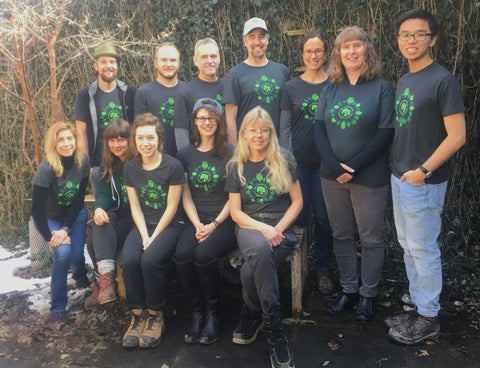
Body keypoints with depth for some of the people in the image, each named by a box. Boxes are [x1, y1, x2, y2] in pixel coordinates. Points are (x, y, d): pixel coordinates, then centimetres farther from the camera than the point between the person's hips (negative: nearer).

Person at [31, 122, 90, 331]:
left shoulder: (83, 161, -17)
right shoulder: (46, 169, -28)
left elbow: (79, 198, -11)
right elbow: (37, 209, -23)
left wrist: (66, 229, -16)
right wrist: (50, 237, -21)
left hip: (75, 214, 3)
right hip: (49, 218, -3)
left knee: (77, 255, -12)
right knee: (63, 253, -25)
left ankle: (81, 278, 30)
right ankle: (58, 310, -11)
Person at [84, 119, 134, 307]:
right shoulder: (107, 167, 10)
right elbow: (103, 195, 3)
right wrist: (98, 208, -21)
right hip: (117, 213, 5)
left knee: (99, 242, -25)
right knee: (101, 222, -31)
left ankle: (103, 283, -8)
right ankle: (107, 274, -38)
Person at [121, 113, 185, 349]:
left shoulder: (173, 166, -9)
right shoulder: (130, 168, 6)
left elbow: (171, 207, -8)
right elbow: (135, 206, 6)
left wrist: (154, 237, -12)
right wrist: (144, 235, -8)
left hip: (169, 224, -4)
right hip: (143, 225, 4)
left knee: (150, 260, -28)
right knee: (129, 260, -24)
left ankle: (156, 315, -6)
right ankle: (138, 314, -5)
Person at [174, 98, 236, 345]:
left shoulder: (230, 153, 1)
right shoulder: (185, 154, 11)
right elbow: (186, 196, 8)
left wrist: (215, 224, -11)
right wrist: (197, 225, -7)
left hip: (224, 221, -3)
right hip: (196, 220, 3)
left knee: (203, 254, -30)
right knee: (182, 255, -25)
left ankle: (214, 313, -6)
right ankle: (199, 311, -3)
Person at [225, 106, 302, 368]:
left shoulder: (284, 160, 7)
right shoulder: (236, 167, 9)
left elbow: (297, 202, 6)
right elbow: (235, 212, 5)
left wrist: (277, 230, -10)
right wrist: (264, 229, -12)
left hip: (281, 227, 0)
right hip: (248, 227, 1)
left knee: (250, 270, -33)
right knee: (261, 250, -38)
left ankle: (251, 317, -3)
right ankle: (275, 333, -25)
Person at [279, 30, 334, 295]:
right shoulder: (291, 87, 6)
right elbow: (284, 127, 5)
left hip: (326, 163, 0)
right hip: (298, 163, 0)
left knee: (324, 217, 6)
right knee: (298, 216, 6)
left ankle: (323, 269, 22)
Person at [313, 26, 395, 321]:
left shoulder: (381, 87, -3)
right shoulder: (331, 90, 8)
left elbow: (385, 133, -10)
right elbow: (319, 129, 2)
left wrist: (353, 166, -16)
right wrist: (334, 166, -13)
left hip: (369, 178, -4)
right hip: (332, 176, 4)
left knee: (370, 238, 6)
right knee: (342, 236, 12)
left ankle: (368, 294, 24)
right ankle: (349, 290, 28)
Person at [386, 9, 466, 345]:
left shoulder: (443, 80, -12)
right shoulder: (404, 82, 12)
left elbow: (457, 136, -16)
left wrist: (423, 171, -18)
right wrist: (399, 167, 8)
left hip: (424, 182, -8)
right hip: (400, 178, 8)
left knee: (423, 250, 2)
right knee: (408, 247, 15)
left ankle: (428, 319, 17)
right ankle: (416, 307, 30)